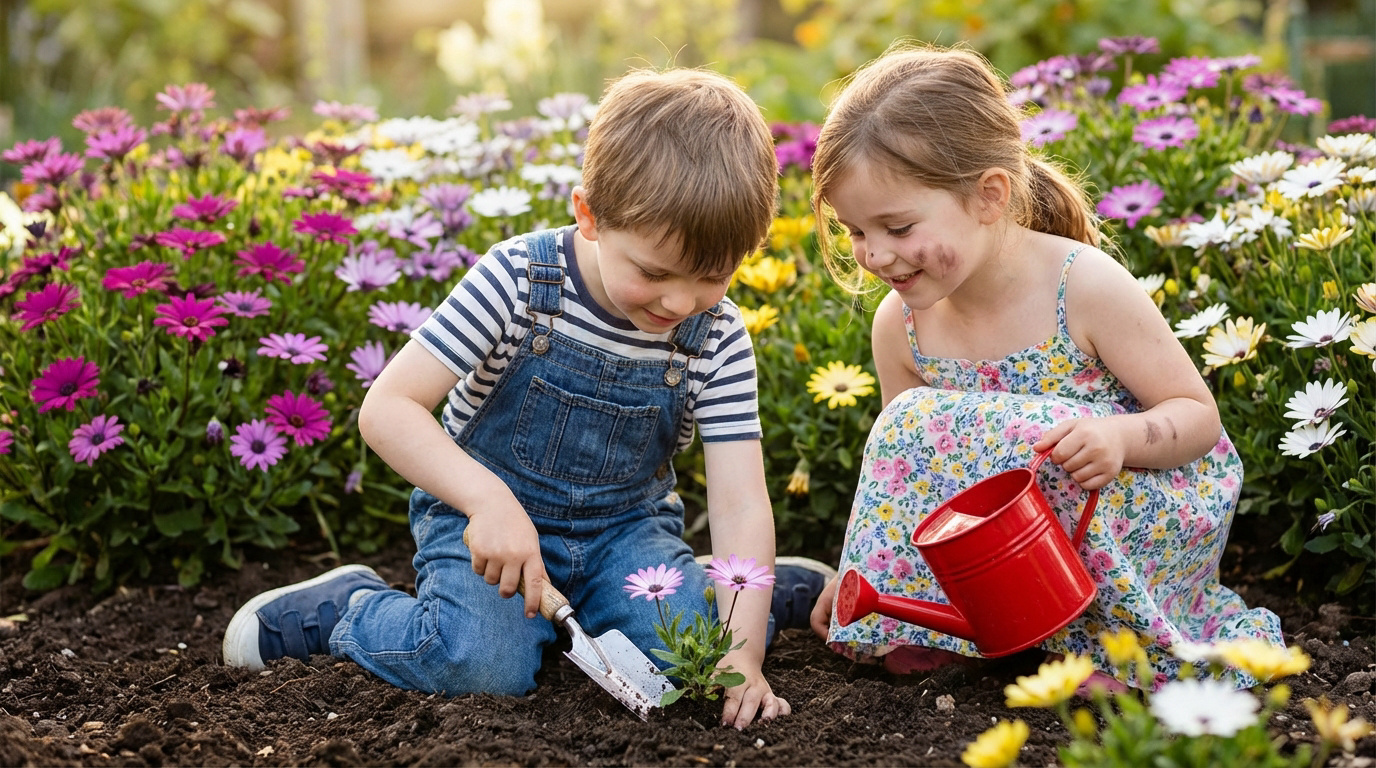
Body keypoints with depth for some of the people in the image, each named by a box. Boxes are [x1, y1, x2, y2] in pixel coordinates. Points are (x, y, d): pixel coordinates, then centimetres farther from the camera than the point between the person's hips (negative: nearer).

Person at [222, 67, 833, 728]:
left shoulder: (717, 338, -14)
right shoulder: (518, 281, -22)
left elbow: (741, 504, -17)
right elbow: (387, 408, -24)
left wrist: (744, 653, -30)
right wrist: (489, 500, -39)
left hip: (621, 527, 2)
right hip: (486, 514, -2)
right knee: (486, 664, -29)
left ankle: (782, 588, 11)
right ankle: (349, 607, 1)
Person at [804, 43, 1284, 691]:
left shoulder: (1088, 287, -21)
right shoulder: (900, 325, -7)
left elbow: (1199, 415, -15)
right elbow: (902, 469, 7)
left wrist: (1121, 435, -36)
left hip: (1141, 507, -5)